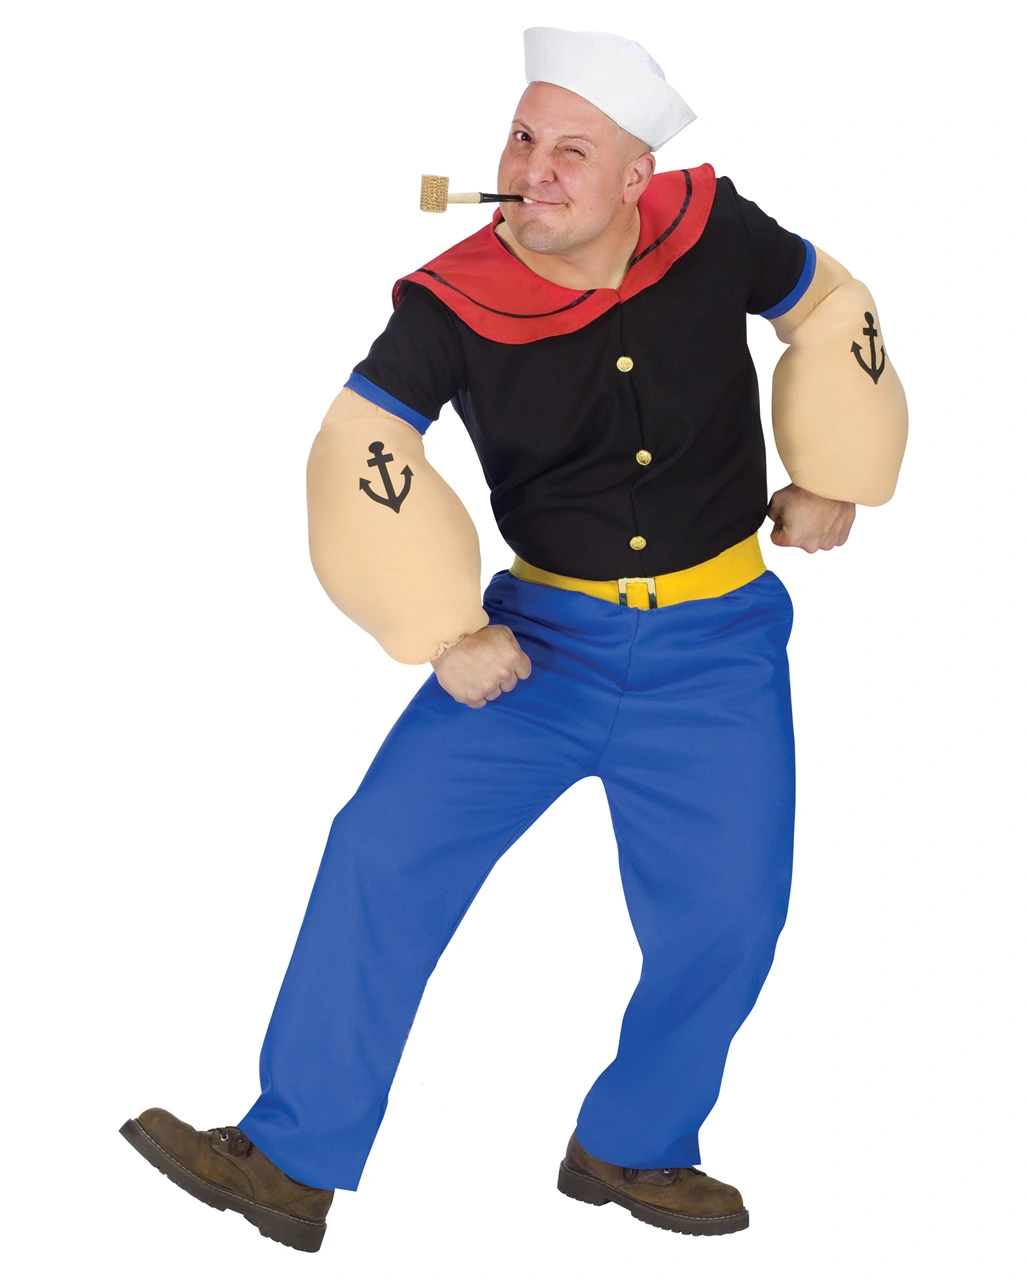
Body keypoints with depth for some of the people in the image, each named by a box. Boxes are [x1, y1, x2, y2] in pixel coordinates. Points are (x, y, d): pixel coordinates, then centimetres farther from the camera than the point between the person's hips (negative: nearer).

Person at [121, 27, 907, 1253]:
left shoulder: (713, 233, -11)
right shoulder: (454, 303, -15)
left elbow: (833, 315, 7)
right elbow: (358, 457, -16)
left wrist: (829, 481, 12)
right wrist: (447, 633, -17)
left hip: (716, 655, 1)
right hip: (544, 637, -1)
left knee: (727, 919, 1)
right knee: (383, 853, -10)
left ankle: (631, 1151, 25)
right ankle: (293, 1162, 1)